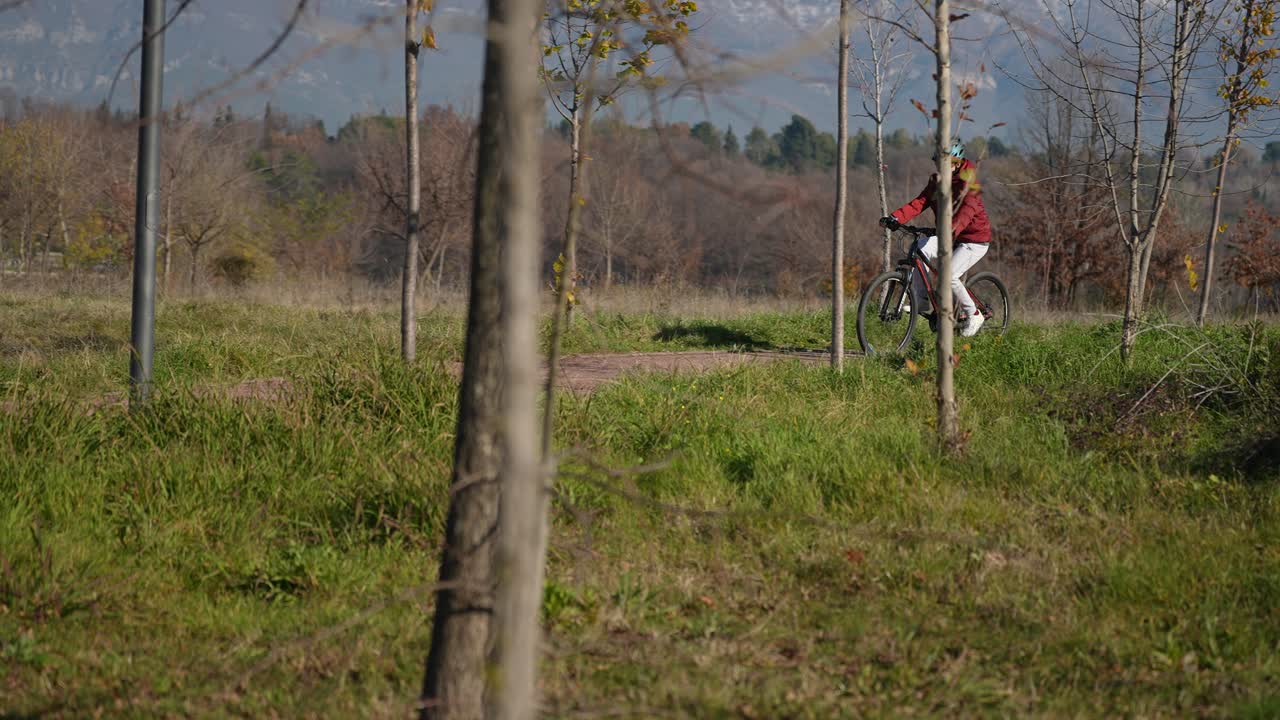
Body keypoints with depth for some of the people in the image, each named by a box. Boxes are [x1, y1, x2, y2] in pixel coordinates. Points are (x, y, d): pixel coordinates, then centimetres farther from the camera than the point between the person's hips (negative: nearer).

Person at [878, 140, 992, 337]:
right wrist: (895, 218, -24)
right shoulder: (936, 182, 5)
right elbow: (919, 203, -7)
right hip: (948, 237, 7)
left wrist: (952, 229, -53)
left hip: (975, 239, -7)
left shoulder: (968, 183, -17)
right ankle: (922, 304, -13)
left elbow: (967, 209, -34)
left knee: (949, 276, -24)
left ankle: (973, 316, -2)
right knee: (920, 249, -19)